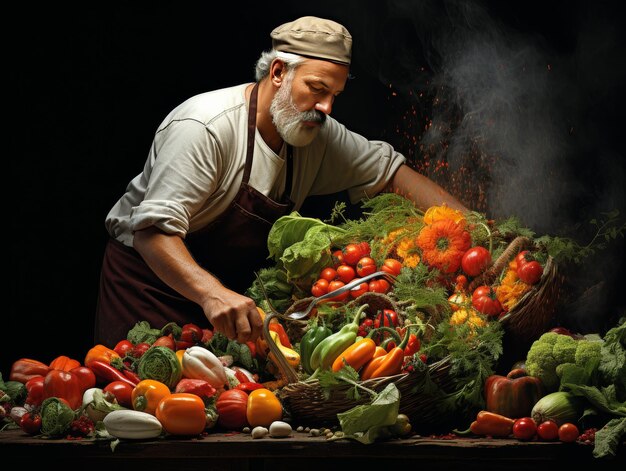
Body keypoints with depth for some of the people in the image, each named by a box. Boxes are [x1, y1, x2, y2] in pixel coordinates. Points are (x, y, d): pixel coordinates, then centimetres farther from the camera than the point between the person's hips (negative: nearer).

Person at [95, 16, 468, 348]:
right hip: (150, 277, -6)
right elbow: (154, 230, -34)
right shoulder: (205, 127, -27)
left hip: (228, 289, 6)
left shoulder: (318, 134, -3)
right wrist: (212, 295, -51)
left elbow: (390, 168, 6)